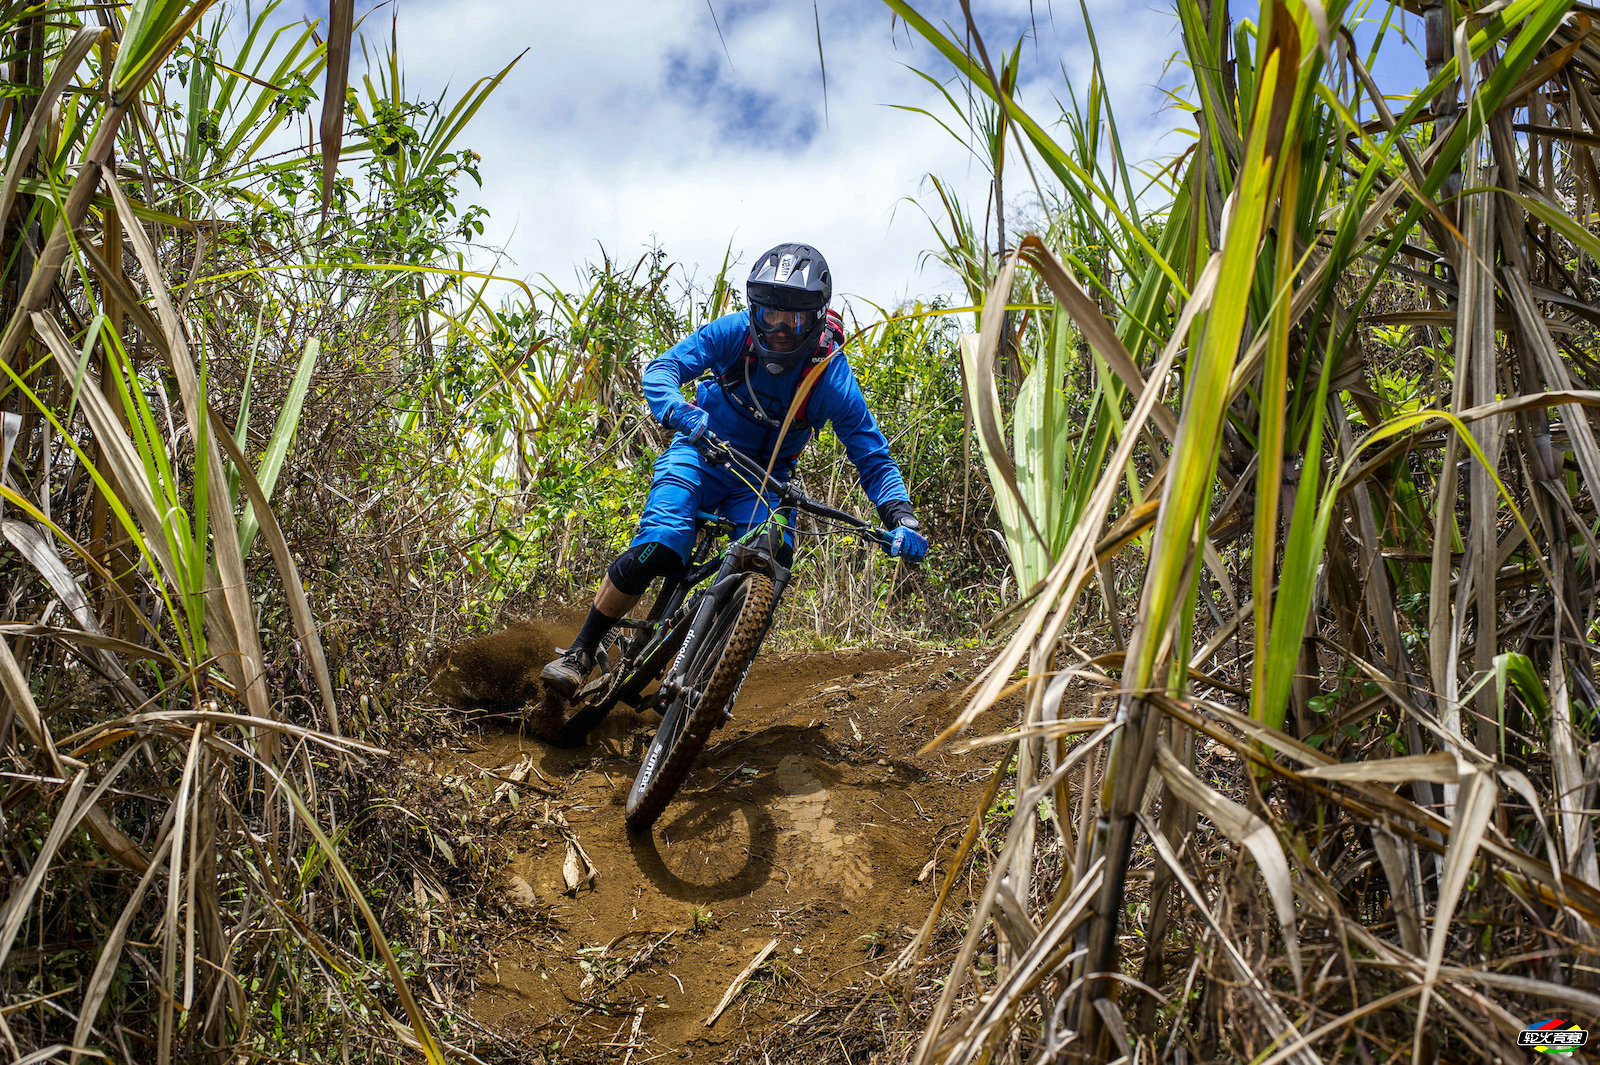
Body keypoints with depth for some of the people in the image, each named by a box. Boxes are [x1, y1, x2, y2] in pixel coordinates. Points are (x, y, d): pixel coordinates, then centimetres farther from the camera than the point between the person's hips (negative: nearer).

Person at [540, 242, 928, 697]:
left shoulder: (832, 378, -21)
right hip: (702, 454, -1)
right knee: (656, 551, -23)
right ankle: (580, 653, -5)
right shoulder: (733, 332, -20)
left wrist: (902, 519, -34)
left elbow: (873, 458, -18)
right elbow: (661, 369, -23)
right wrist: (678, 410, -46)